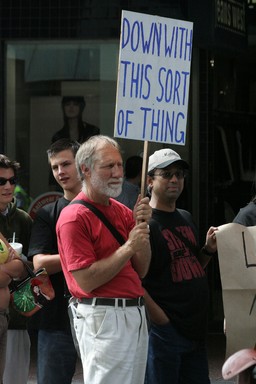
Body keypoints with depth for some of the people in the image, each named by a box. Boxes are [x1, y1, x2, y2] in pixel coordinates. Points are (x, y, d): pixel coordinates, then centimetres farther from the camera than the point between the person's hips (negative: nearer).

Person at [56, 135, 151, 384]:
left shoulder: (122, 212, 13)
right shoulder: (74, 217, -10)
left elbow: (140, 270, 10)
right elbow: (86, 280, -17)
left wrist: (142, 226, -2)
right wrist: (129, 247, -16)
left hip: (135, 315, 8)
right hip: (103, 317, -8)